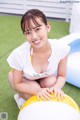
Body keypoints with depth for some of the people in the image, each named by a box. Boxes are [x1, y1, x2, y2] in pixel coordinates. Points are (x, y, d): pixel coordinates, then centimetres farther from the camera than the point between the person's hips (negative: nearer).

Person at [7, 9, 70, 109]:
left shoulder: (61, 48, -33)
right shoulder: (18, 54, -37)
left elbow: (62, 76, -16)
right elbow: (17, 84, -20)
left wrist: (56, 87, -37)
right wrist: (37, 91, -36)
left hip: (46, 79, 2)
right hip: (24, 79, -1)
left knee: (52, 82, -28)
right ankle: (21, 97, 6)